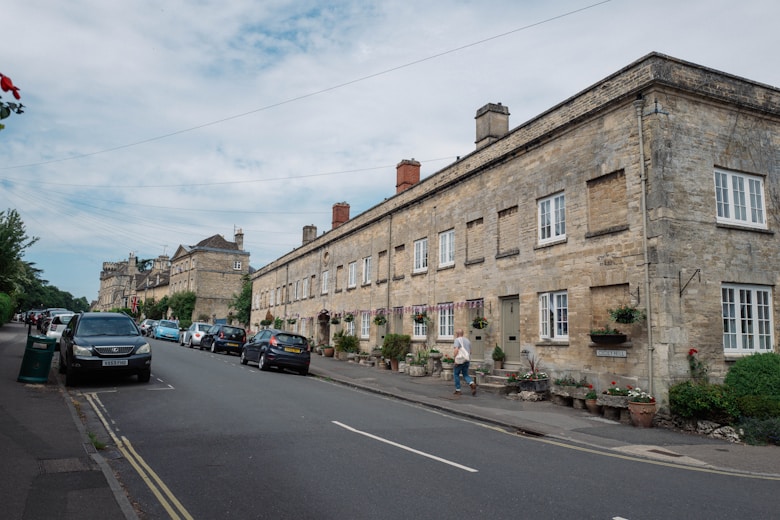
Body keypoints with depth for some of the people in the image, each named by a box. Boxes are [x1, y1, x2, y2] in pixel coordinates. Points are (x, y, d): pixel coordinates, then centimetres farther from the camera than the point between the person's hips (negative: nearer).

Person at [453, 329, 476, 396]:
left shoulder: (457, 340, -6)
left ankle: (458, 390, 10)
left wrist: (455, 359, -18)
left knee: (456, 374, 10)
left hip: (460, 360, -6)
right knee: (465, 375, 13)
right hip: (467, 360, 6)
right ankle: (472, 384, -14)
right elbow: (470, 352, 18)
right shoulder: (467, 340, 15)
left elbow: (456, 349, -21)